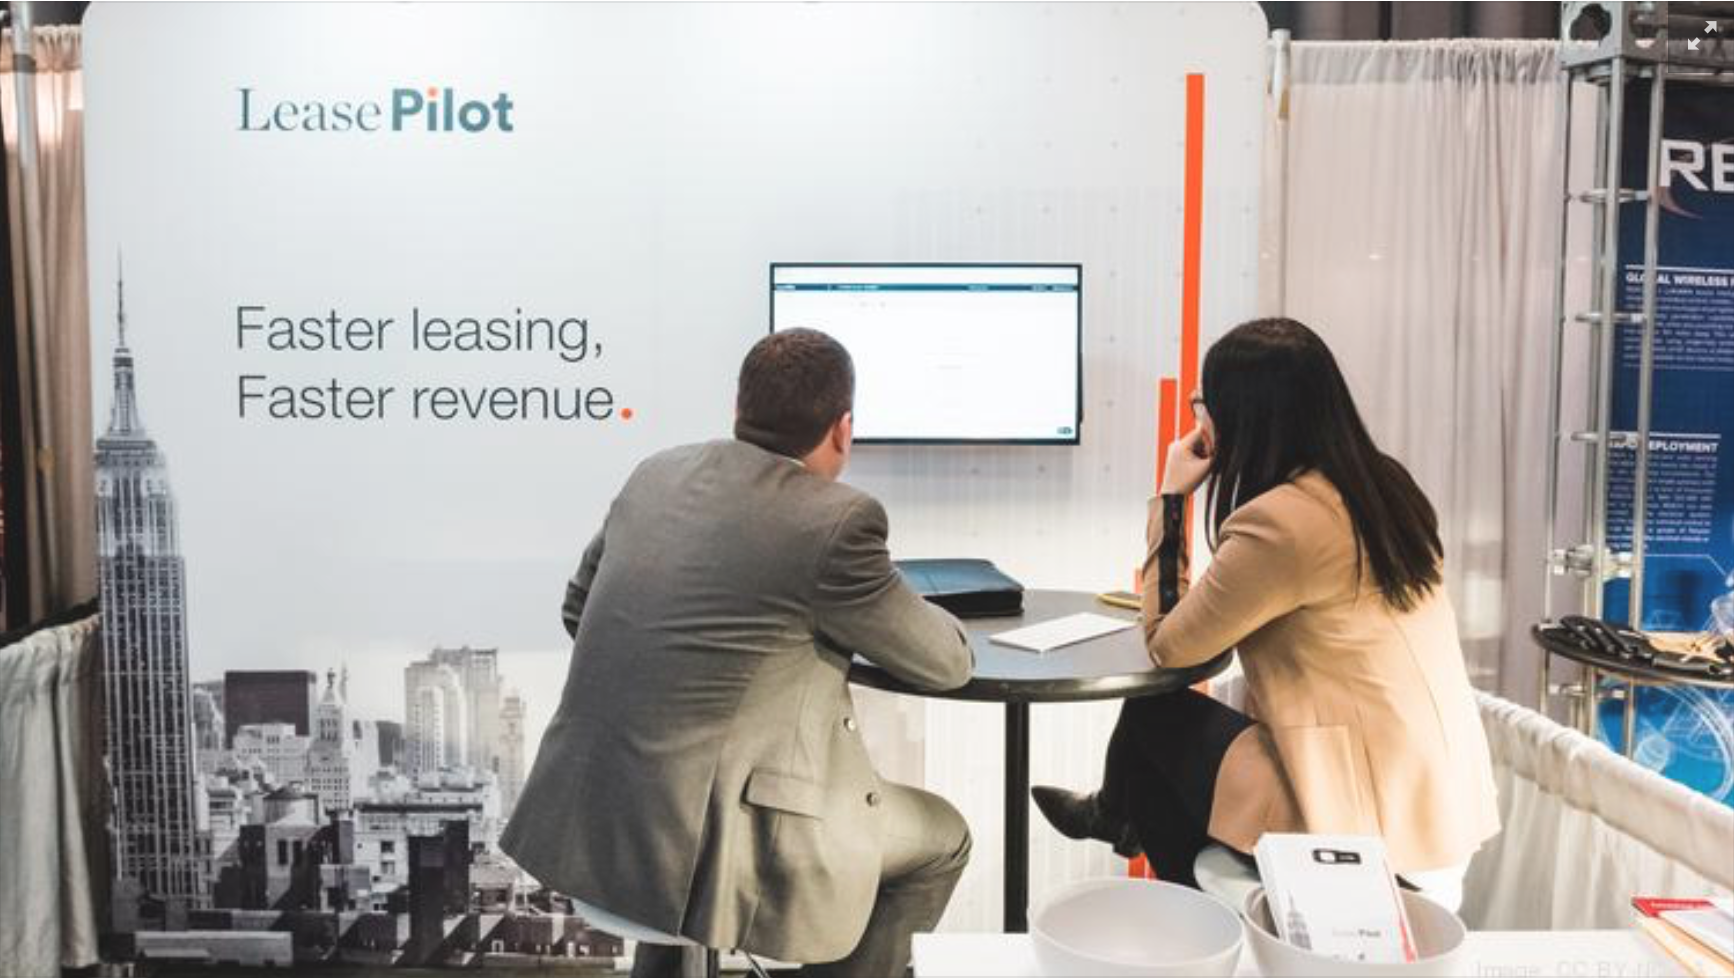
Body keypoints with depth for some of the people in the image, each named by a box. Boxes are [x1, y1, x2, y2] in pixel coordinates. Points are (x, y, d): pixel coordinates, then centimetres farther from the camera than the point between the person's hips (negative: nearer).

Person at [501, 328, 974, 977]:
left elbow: (578, 609, 19)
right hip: (699, 845, -7)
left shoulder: (656, 474, 5)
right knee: (940, 838, 14)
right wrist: (869, 610, 18)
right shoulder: (838, 520, -14)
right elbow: (946, 663, -1)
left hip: (581, 822, 7)